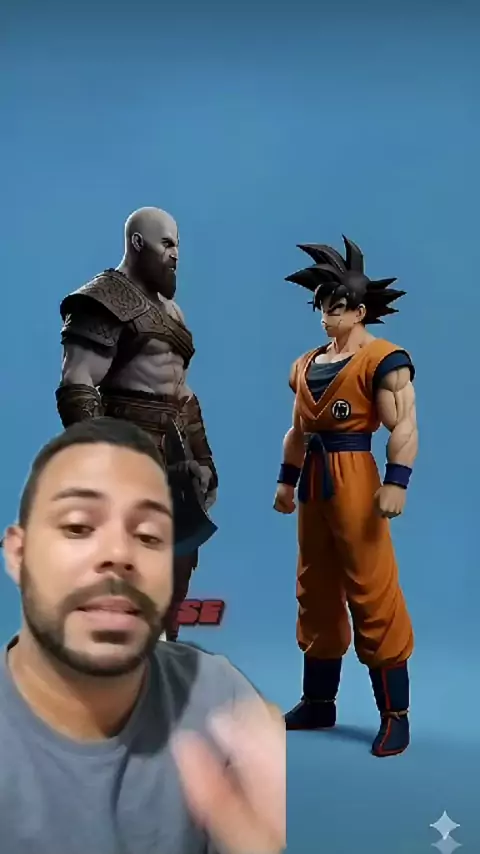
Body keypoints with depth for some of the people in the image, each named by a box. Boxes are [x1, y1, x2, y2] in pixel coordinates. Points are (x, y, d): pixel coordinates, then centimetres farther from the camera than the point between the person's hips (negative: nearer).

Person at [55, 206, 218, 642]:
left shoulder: (166, 307, 18)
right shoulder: (105, 302, -10)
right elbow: (76, 390, -19)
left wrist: (202, 455, 19)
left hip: (172, 456, 9)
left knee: (179, 561, 15)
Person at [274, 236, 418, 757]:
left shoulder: (384, 360, -8)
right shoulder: (306, 363, 15)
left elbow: (404, 427, -14)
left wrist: (396, 482, -24)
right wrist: (287, 479, 19)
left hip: (354, 480, -8)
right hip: (313, 484, 8)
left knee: (372, 592, -5)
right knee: (315, 592, 12)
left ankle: (395, 715, 6)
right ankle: (318, 702, 24)